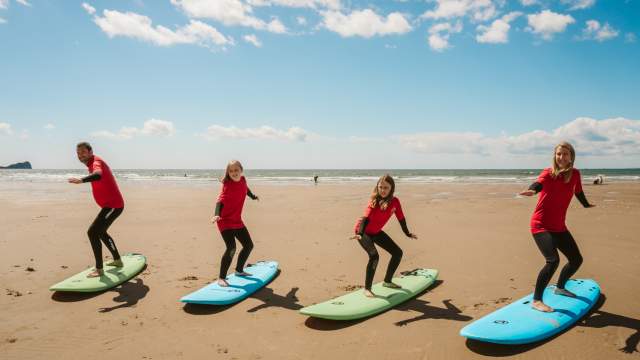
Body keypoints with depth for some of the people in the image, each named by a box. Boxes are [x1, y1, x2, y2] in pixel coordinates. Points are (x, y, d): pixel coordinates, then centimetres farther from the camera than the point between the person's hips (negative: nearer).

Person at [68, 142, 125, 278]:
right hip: (111, 204, 11)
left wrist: (81, 180, -59)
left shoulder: (96, 161, -18)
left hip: (113, 205, -11)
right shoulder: (92, 163, 13)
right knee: (101, 232, 25)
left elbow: (98, 175, -43)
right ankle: (117, 260, 39)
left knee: (92, 232, -17)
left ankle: (99, 270, -14)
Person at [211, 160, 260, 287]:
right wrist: (217, 215, -44)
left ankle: (239, 270, 36)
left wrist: (253, 197, 43)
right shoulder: (227, 185, -17)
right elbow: (220, 201, -27)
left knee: (249, 245, 16)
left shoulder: (243, 180, 1)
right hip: (225, 221, -8)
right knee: (231, 248, -22)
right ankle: (221, 278, -11)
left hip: (237, 221, 8)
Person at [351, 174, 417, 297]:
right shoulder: (374, 201, -25)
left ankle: (387, 281, 25)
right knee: (374, 256, -28)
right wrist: (360, 234, -49)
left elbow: (401, 218, 2)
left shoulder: (395, 201, -11)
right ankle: (367, 288, -17)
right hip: (363, 231, -7)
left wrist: (408, 234, 11)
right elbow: (366, 218, -35)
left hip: (377, 232, 7)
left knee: (398, 252, 8)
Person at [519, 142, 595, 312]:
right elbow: (539, 183, -34)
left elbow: (578, 192, 23)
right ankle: (536, 300, -14)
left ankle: (560, 287, 42)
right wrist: (532, 190, -58)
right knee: (553, 260, -23)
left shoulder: (575, 174, 3)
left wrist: (586, 205, 41)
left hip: (559, 227, 7)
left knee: (576, 259, 15)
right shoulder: (548, 173, -12)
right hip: (541, 225, -7)